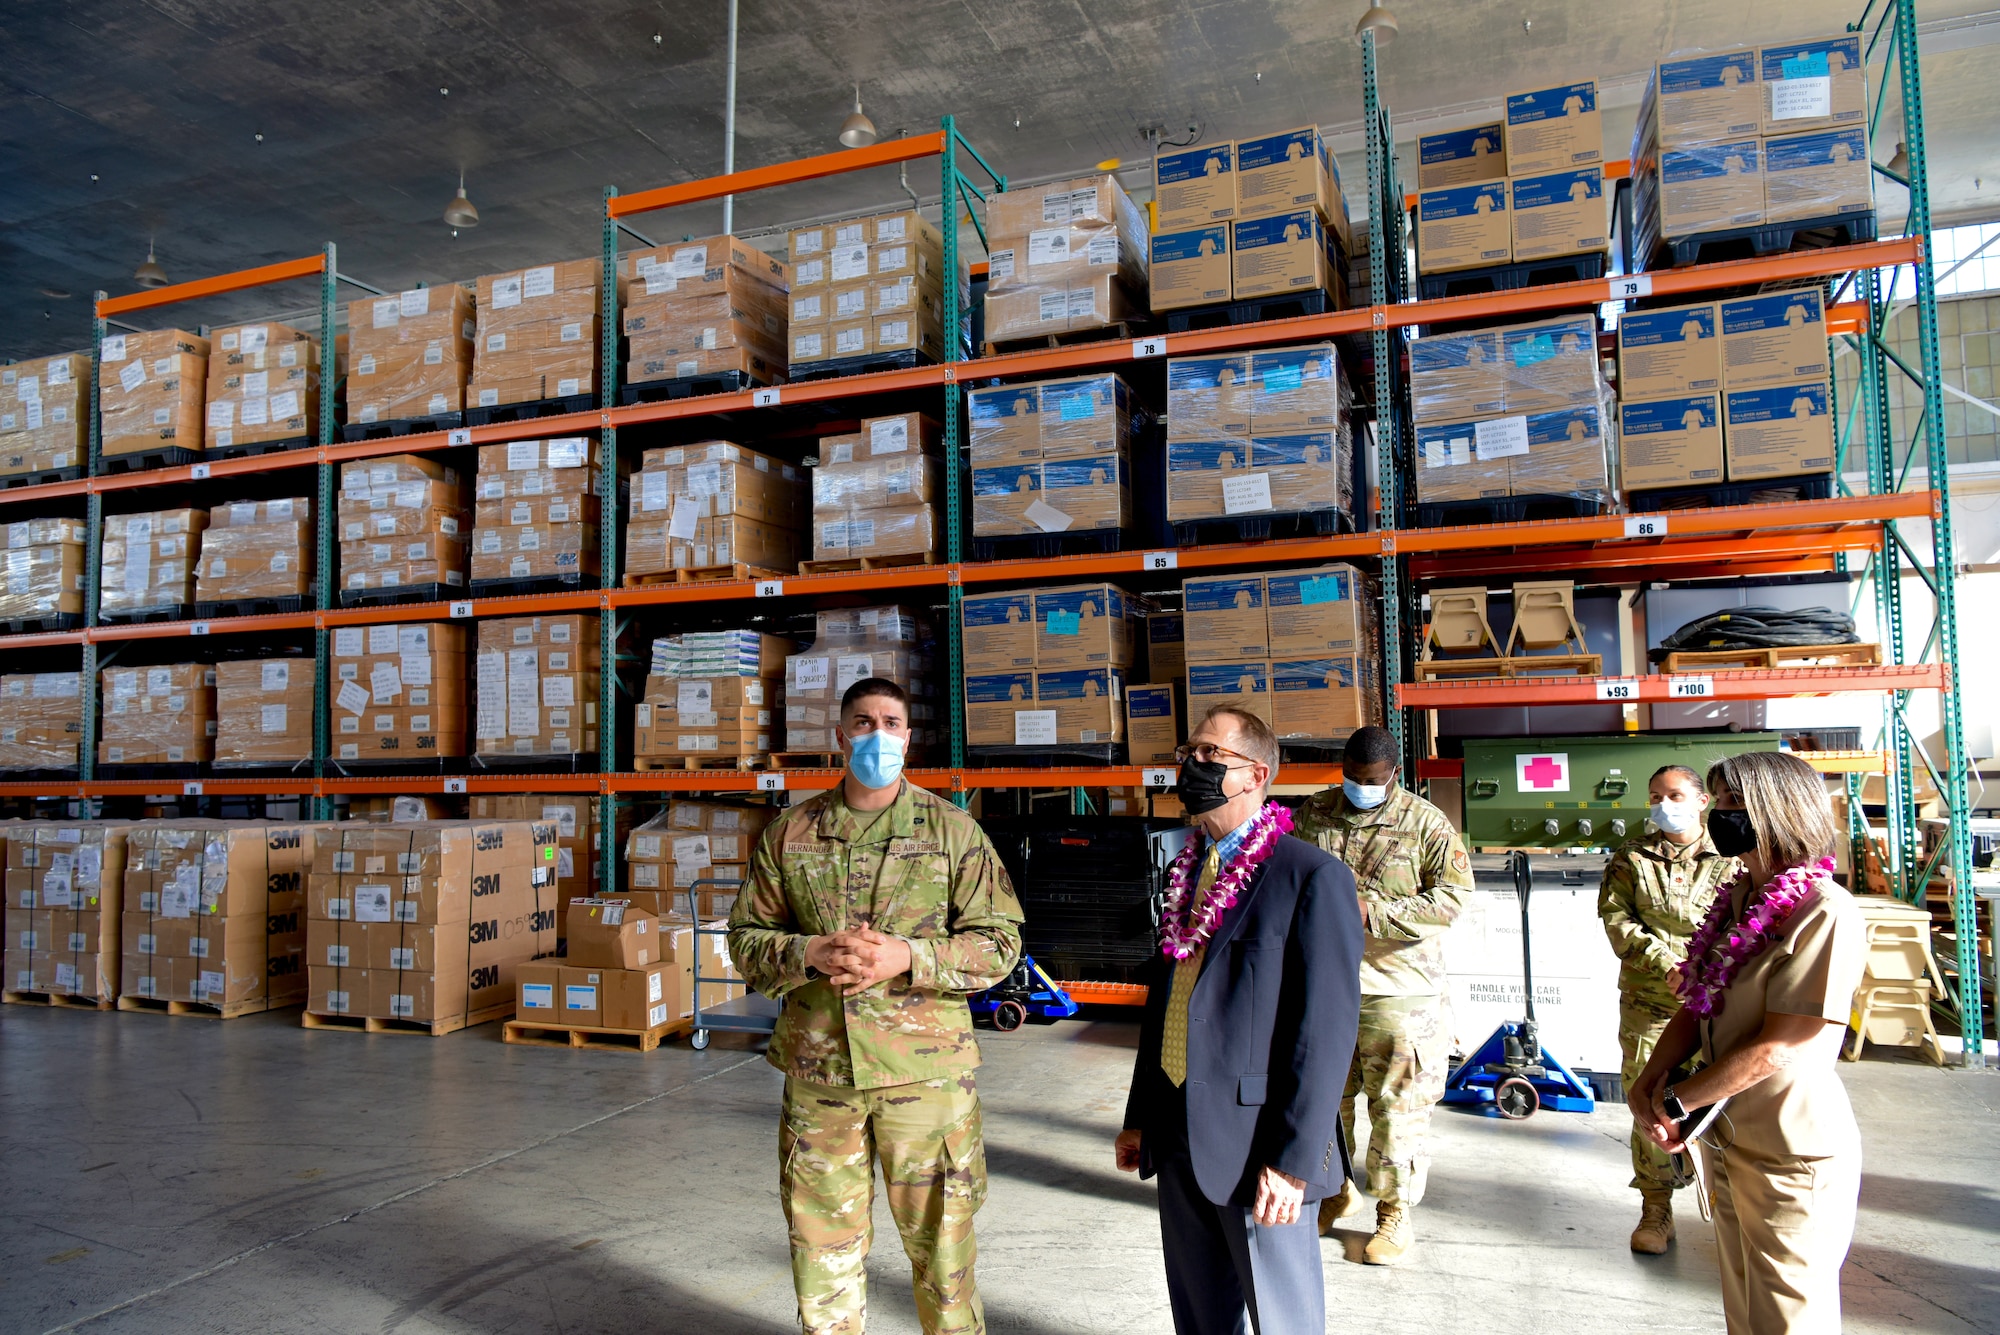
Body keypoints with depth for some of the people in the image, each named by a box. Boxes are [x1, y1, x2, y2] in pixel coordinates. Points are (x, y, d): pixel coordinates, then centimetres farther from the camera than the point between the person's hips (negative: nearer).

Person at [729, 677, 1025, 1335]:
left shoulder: (953, 830, 0)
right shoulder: (789, 833, 6)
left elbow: (998, 940, -1)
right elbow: (746, 937, 9)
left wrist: (908, 957, -16)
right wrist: (810, 953, -11)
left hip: (925, 1067, -2)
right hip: (817, 1069, 2)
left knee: (940, 1240, 10)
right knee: (823, 1248, 13)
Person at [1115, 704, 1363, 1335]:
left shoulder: (1312, 876, -13)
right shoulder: (1186, 873, 10)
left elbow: (1326, 1027, -17)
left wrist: (1294, 1157, -19)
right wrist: (1140, 1117, 17)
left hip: (1257, 1146, -7)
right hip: (1179, 1139, 7)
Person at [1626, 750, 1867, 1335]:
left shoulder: (1826, 915, -20)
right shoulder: (1738, 899, 5)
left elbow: (1776, 1050, -22)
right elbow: (1697, 1008, 7)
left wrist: (1675, 1100, -15)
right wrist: (1648, 1082, -8)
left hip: (1790, 1154, -7)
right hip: (1725, 1135, 7)